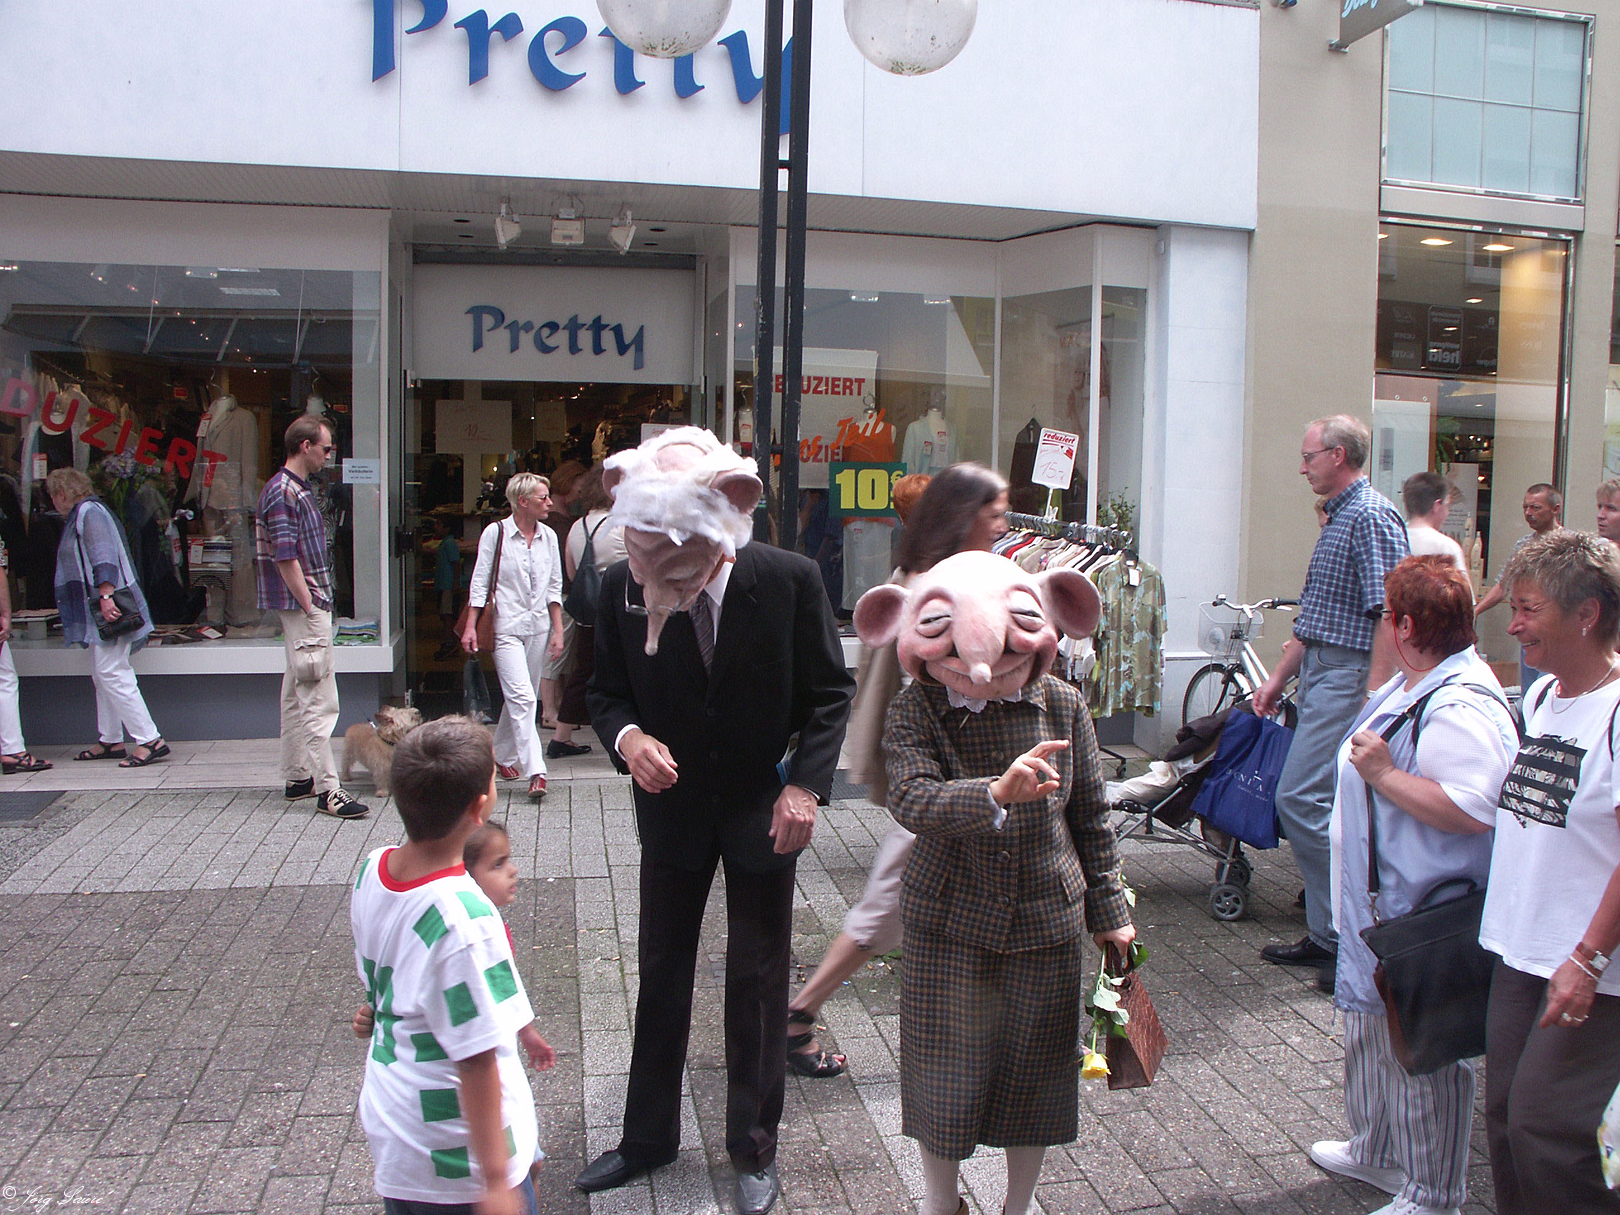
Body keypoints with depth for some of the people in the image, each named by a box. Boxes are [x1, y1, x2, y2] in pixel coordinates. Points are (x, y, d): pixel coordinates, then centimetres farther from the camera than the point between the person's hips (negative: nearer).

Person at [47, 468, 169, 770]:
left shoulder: (89, 513, -9)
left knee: (112, 673, -14)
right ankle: (111, 741, 18)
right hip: (96, 610, 11)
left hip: (106, 608, -11)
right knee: (102, 676, 13)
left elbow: (104, 558, -21)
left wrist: (106, 597, -29)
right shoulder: (79, 516, 23)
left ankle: (150, 740, -16)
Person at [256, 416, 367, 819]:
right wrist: (310, 607, -18)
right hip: (303, 606, -11)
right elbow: (285, 557, -20)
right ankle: (327, 789, -8)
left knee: (296, 694, 15)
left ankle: (297, 777, 23)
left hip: (308, 604, 11)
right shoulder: (283, 491, -15)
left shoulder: (297, 489, 17)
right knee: (318, 699, -10)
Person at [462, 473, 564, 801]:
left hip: (538, 626, 5)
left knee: (523, 696, 11)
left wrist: (557, 630, 7)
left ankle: (503, 755, 30)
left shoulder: (549, 536, 8)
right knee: (521, 696, -14)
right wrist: (470, 626, -8)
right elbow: (480, 582, -3)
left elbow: (555, 587, 12)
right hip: (506, 626, -5)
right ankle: (535, 772, -16)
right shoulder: (495, 533, -5)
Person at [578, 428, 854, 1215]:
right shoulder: (623, 587, -14)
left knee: (758, 980, 10)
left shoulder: (790, 580, -19)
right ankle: (647, 1136, 35)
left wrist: (806, 783, -19)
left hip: (763, 810, -2)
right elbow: (605, 692, -1)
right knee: (661, 973, 15)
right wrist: (627, 736, -23)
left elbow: (830, 694, -8)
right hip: (673, 808, 2)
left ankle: (753, 1150, 30)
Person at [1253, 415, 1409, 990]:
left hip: (1349, 674, -10)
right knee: (1316, 803, 10)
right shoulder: (1338, 517, 19)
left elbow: (1390, 614, -21)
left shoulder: (1372, 516, -13)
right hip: (1318, 673, 10)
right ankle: (1326, 934, 18)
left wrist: (1374, 696, -25)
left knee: (1300, 798, -13)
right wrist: (1278, 676, 23)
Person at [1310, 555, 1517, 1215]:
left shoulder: (1460, 707, -25)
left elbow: (1471, 810, -35)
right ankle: (1375, 1151, 43)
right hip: (1380, 900, 11)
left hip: (1423, 913, -11)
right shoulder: (1416, 684, 9)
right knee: (1373, 1029, 24)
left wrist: (1383, 773, -29)